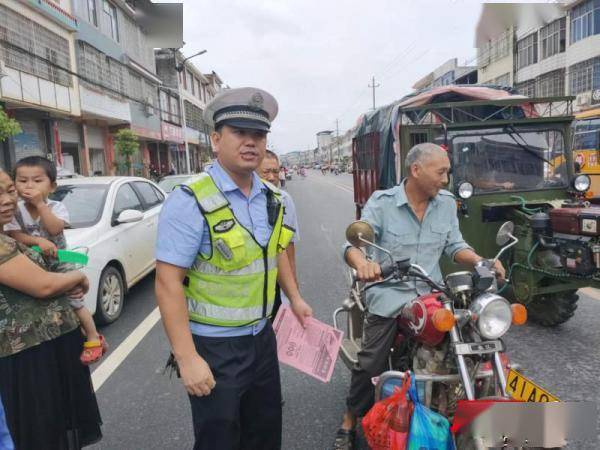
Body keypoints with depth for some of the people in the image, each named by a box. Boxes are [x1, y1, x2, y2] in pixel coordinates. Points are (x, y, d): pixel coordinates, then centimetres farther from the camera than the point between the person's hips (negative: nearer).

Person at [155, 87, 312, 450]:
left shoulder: (272, 199, 2)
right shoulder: (191, 202, -21)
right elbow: (168, 283, -23)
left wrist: (295, 297, 18)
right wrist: (187, 358, -25)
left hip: (262, 338, 7)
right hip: (213, 348, -6)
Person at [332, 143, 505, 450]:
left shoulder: (447, 203, 8)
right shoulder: (382, 202, -6)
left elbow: (454, 246, 10)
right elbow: (353, 243, -13)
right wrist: (362, 263, -36)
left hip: (432, 295, 4)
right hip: (390, 295, -3)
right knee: (369, 365, -4)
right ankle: (349, 422, 17)